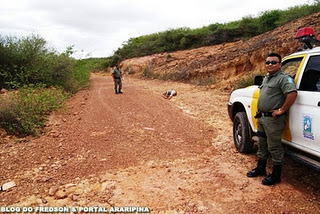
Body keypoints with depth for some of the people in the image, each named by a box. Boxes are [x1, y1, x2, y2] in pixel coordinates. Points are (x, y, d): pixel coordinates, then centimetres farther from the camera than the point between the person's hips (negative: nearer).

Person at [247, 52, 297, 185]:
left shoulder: (283, 78, -14)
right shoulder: (266, 78, 15)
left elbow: (293, 93, -28)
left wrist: (281, 110, -24)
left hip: (273, 119, -9)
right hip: (261, 117, 9)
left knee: (274, 147, 0)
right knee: (262, 144, 19)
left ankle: (276, 175, 13)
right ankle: (260, 168, 34)